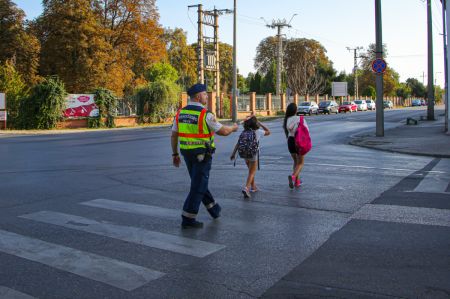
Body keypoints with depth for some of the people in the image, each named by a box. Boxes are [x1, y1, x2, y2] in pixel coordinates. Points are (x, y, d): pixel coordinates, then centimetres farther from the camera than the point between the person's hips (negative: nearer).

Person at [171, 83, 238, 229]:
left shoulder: (180, 113, 2)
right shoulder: (205, 114, -17)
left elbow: (174, 135, 5)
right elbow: (223, 131, -13)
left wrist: (175, 154, 13)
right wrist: (233, 128, 8)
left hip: (187, 153, 7)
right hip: (202, 155, -7)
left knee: (199, 183, 20)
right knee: (198, 187, 0)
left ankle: (214, 209, 34)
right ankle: (187, 219, 3)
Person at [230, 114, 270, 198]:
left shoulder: (243, 132, 5)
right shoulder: (258, 132, -5)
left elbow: (238, 144, -2)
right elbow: (268, 132, 11)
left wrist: (233, 154, -1)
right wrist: (260, 124, 10)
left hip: (245, 155, 5)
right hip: (253, 155, -5)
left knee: (251, 171, 25)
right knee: (252, 172, 2)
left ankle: (253, 186, 38)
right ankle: (246, 188, -19)